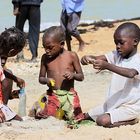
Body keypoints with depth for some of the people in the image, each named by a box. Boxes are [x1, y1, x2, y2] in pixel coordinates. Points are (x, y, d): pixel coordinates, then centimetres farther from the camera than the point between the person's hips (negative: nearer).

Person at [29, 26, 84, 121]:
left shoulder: (71, 56, 0)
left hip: (69, 95, -1)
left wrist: (73, 75, -17)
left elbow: (81, 77, 5)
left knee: (74, 117, -11)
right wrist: (46, 80, -10)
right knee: (39, 114, -14)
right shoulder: (45, 58, 6)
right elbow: (41, 78, 12)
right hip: (52, 95, 1)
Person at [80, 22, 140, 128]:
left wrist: (107, 66, -51)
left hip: (130, 107, -9)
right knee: (86, 116, 13)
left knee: (102, 121, -26)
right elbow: (99, 58, -10)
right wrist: (89, 58, -34)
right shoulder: (117, 55, 4)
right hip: (112, 104, 9)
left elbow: (131, 73, -41)